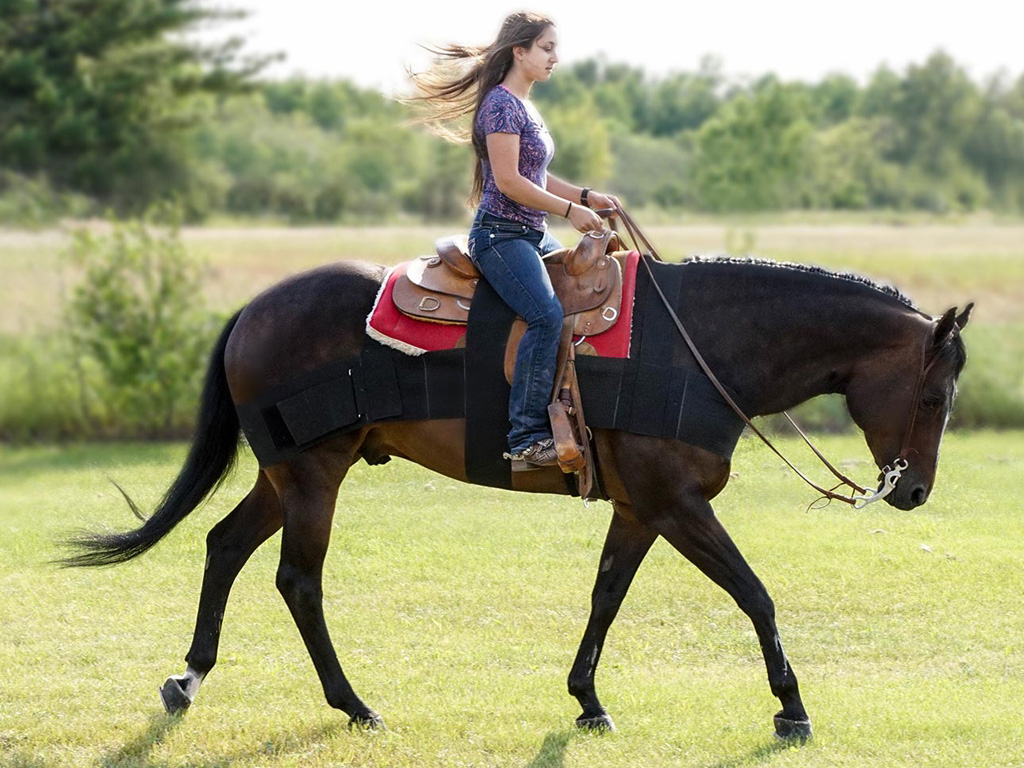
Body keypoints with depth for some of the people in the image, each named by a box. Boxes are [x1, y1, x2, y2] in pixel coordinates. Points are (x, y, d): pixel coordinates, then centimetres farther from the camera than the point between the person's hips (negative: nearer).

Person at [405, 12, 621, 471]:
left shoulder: (525, 107, 18)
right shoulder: (502, 103, -12)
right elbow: (508, 180, -19)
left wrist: (586, 196, 10)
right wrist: (569, 209, -16)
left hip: (532, 235, 11)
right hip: (500, 234, -11)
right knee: (548, 316, -27)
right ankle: (527, 438, -30)